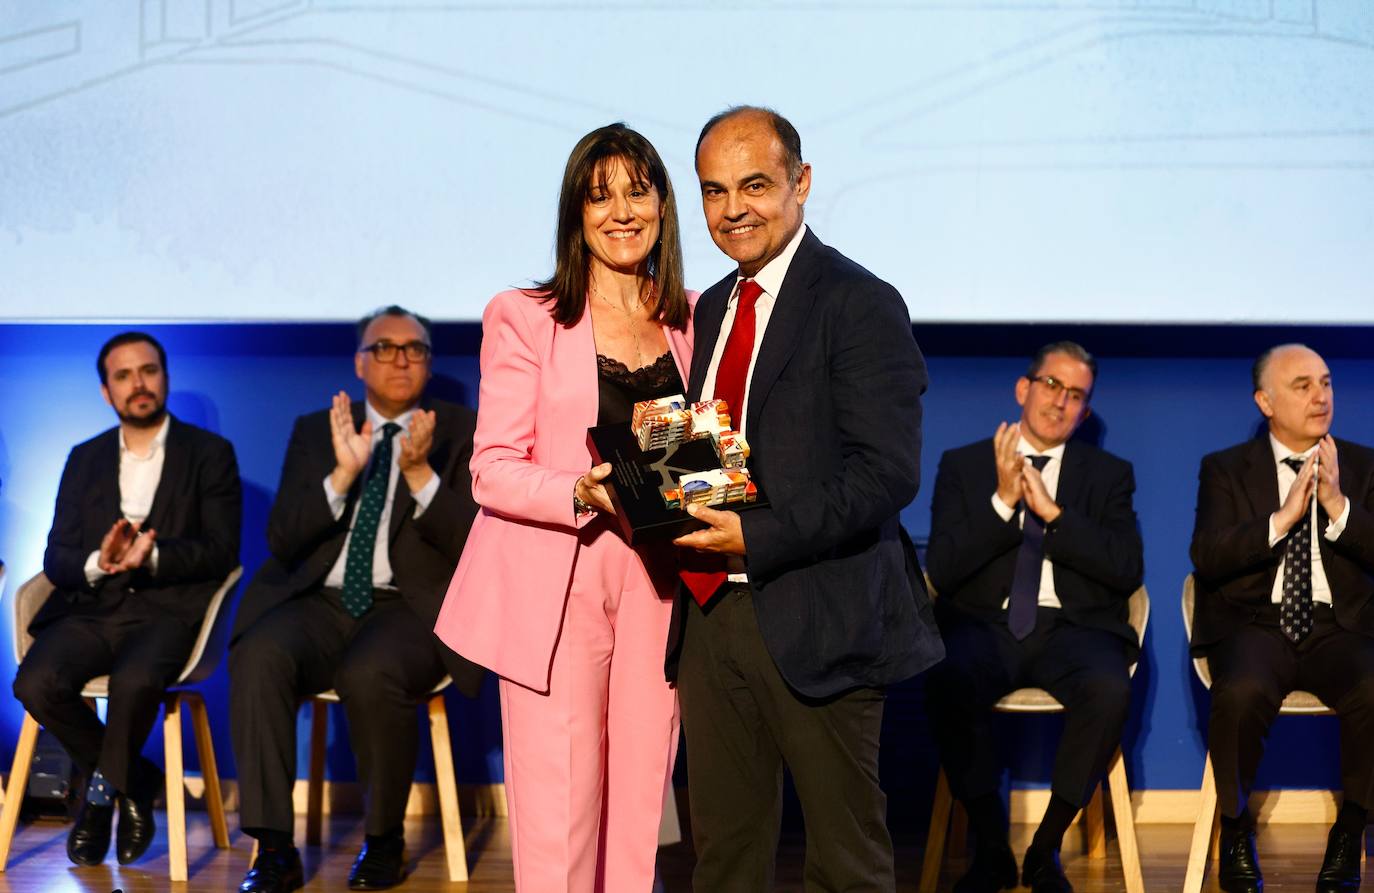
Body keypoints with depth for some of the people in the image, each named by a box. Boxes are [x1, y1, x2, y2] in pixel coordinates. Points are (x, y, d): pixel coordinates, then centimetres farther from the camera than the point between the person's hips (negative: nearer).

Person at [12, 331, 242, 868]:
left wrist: (151, 557, -18)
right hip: (92, 609, 4)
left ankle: (104, 791, -4)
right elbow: (56, 558, 10)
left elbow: (220, 552, -2)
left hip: (168, 609, -3)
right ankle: (135, 783, -2)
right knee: (35, 684, -26)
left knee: (134, 681, -36)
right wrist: (98, 563, -13)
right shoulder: (85, 460, 18)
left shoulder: (210, 454, 8)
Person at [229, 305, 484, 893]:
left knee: (370, 674, -35)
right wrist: (342, 475, -11)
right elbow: (282, 540, 5)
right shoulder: (314, 432, 16)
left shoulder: (462, 433, 8)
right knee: (258, 656, -30)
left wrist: (419, 471, -17)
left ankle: (384, 840, -10)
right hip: (321, 603, 3)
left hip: (410, 608, -2)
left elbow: (472, 542, -3)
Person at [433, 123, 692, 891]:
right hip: (557, 590, -3)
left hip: (659, 589, 4)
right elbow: (493, 472, -4)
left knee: (641, 805, 6)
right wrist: (583, 493, -21)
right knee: (557, 820, -5)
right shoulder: (524, 318, 1)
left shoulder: (694, 321, 13)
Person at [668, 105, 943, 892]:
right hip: (712, 614, 7)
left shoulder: (859, 304, -9)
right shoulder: (713, 309, 16)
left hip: (816, 623, -7)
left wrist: (755, 540, -21)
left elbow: (888, 474, -18)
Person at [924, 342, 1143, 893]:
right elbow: (942, 572, -1)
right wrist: (1002, 501, -13)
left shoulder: (1109, 474, 14)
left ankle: (1047, 847, -14)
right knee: (948, 683, -35)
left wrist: (1051, 513, -12)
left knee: (1108, 689, -34)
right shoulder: (963, 466, 11)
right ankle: (990, 845, -16)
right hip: (986, 625, -1)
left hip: (1072, 627, 1)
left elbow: (1127, 571, -2)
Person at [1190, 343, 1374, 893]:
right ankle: (1236, 833, -10)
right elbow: (1206, 559, -7)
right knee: (1241, 692, -34)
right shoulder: (1225, 470, 8)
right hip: (1254, 624, -1)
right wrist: (1284, 516, -16)